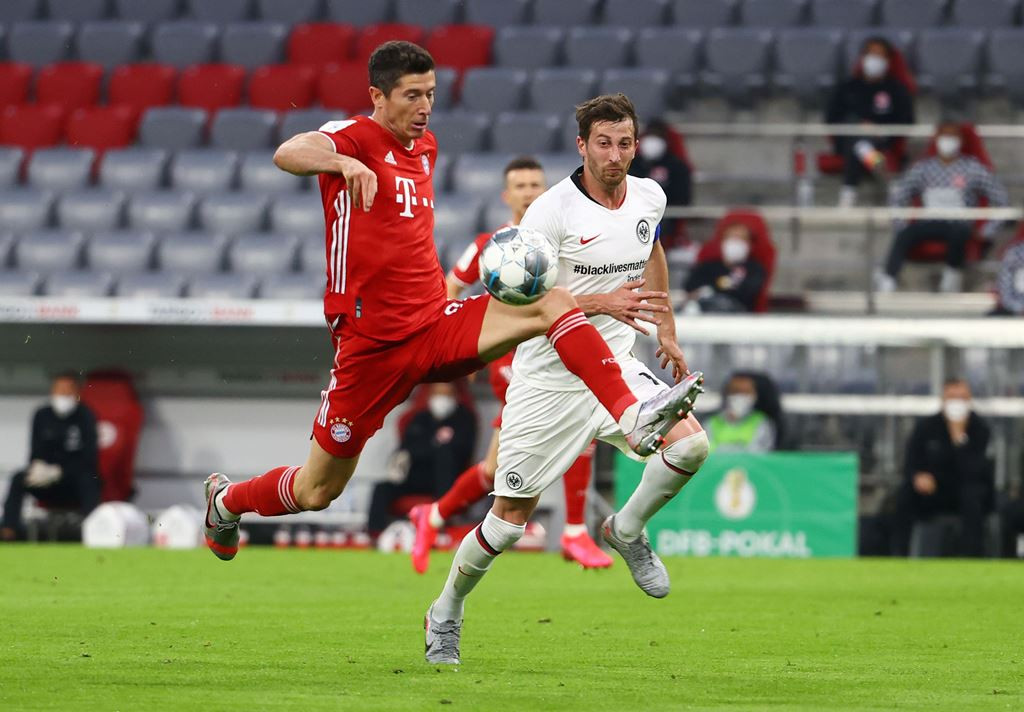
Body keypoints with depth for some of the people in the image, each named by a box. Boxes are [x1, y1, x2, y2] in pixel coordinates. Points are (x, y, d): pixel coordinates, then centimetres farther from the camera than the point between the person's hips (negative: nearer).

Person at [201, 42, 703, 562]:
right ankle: (226, 500, 35)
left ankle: (632, 417, -32)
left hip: (435, 326, 6)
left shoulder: (425, 147, 13)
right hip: (372, 344, -6)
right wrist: (344, 162, -53)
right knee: (317, 491, 4)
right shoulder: (356, 138, -10)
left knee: (555, 302, -18)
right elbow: (288, 154, -32)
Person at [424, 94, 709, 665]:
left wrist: (667, 331, 24)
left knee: (691, 444, -21)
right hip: (549, 378, -5)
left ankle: (628, 531, 8)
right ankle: (446, 613, 25)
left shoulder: (649, 197, 1)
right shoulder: (552, 211, -18)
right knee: (511, 520, -1)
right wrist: (603, 301, -32)